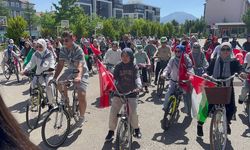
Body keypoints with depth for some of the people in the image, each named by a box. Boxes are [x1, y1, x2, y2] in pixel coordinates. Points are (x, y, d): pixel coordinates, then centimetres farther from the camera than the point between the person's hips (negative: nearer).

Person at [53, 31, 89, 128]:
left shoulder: (78, 50, -25)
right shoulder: (63, 50, -7)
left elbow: (80, 65, -39)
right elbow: (60, 64, -13)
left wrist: (79, 76, -58)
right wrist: (54, 78, -25)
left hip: (81, 72, -6)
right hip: (70, 70, 6)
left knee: (81, 96, -17)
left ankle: (82, 117, 6)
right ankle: (66, 99, 12)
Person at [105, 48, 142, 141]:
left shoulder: (134, 67, 0)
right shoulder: (118, 66, 1)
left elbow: (137, 77, -10)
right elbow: (114, 77, -2)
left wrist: (139, 86, -29)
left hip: (131, 92, -1)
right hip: (119, 92, 2)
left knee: (133, 112, -9)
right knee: (113, 112, -3)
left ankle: (136, 129, 18)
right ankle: (111, 131, 17)